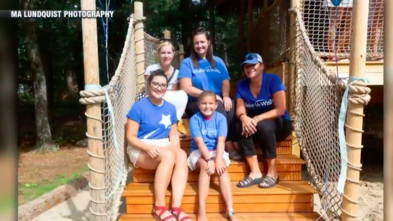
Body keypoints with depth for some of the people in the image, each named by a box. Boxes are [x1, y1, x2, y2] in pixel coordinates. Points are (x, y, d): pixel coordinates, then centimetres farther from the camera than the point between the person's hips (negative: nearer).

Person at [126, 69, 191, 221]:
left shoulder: (170, 108, 8)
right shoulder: (139, 107, -6)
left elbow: (173, 134, 12)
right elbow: (130, 137, -8)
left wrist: (175, 148, -9)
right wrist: (148, 147, -25)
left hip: (164, 146, 4)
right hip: (141, 149, -4)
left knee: (182, 155, -29)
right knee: (168, 156, -34)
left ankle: (176, 207, -31)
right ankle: (159, 207, -24)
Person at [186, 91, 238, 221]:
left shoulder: (220, 118, -5)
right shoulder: (195, 119, -10)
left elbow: (221, 141, -16)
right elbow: (199, 141, -19)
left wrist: (218, 159, -30)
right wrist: (209, 160, -30)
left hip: (216, 151, 2)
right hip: (199, 152, -2)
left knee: (222, 168, -28)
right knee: (206, 166, -32)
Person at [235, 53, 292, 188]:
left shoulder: (273, 80, -14)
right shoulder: (241, 86, -1)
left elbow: (280, 110, -21)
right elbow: (240, 109, -10)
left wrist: (258, 118, -33)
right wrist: (244, 117, -34)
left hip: (280, 125, -3)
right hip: (255, 124, 4)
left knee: (263, 125, -35)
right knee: (242, 126, -27)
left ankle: (272, 173, -21)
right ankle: (255, 172, -27)